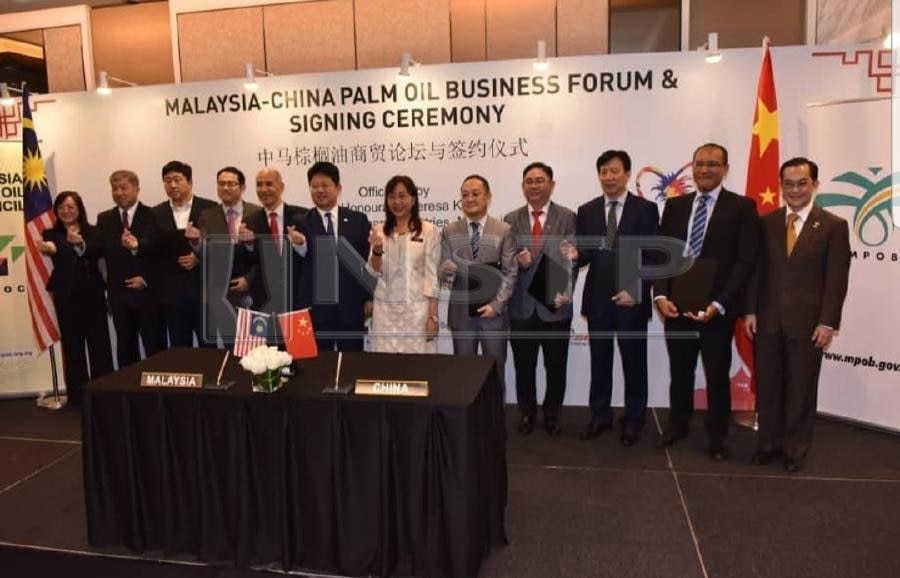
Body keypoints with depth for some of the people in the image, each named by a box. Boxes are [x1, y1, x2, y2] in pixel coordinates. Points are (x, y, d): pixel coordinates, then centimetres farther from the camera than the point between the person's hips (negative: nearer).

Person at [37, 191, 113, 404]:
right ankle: (77, 393, 11)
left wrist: (81, 243, -36)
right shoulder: (51, 234, 6)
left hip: (92, 294, 0)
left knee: (99, 343, 1)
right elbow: (57, 255, -16)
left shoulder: (92, 232, 6)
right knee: (72, 346, 4)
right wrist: (50, 250, -39)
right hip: (66, 297, 0)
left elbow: (98, 251, -15)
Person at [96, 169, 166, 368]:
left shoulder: (152, 215, -2)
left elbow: (157, 248, -13)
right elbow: (101, 250, 3)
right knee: (125, 348, 11)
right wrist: (122, 245, -14)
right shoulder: (104, 219, 10)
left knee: (155, 348, 1)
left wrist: (145, 274, -25)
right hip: (118, 293, 4)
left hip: (147, 292, -4)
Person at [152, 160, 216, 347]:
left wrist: (201, 258, -13)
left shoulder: (209, 208, 0)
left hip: (203, 288, -2)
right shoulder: (156, 214, 8)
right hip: (171, 291, 2)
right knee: (179, 349, 8)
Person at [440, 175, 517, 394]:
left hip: (494, 314, -1)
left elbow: (511, 273, -3)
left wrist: (496, 305, -12)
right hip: (461, 313, 2)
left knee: (495, 371, 8)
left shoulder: (504, 231, -1)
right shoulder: (449, 231, 4)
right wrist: (446, 271, -22)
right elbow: (443, 271, 2)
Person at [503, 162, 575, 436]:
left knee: (556, 366, 11)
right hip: (521, 306, 1)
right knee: (523, 366, 11)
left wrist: (566, 291, -19)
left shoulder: (567, 218, 0)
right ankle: (527, 413, 30)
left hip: (556, 305, -1)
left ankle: (552, 414, 30)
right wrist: (516, 260, -18)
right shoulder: (511, 219, 6)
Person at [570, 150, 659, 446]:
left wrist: (636, 291, -14)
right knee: (599, 362, 11)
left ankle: (633, 421, 21)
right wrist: (573, 254, -19)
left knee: (634, 363, 7)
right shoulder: (586, 211, 7)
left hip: (632, 299, -2)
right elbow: (584, 254, 4)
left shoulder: (646, 209, -2)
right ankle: (600, 415, 24)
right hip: (597, 299, 3)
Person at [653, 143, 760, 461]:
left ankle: (717, 435, 28)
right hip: (676, 305, 3)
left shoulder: (742, 207, -3)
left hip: (717, 307, -3)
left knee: (717, 374, 10)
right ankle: (677, 426, 33)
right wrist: (661, 295, -8)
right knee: (679, 371, 15)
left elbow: (745, 261, -9)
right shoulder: (675, 205, 9)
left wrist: (719, 304, -18)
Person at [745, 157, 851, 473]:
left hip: (807, 322, -2)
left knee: (801, 389, 9)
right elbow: (755, 269, 6)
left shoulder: (834, 225, -2)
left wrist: (828, 322, -10)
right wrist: (751, 311, 0)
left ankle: (796, 449, 25)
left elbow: (837, 279, -5)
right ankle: (768, 443, 25)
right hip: (767, 320, 2)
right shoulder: (766, 222, 6)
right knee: (767, 386, 10)